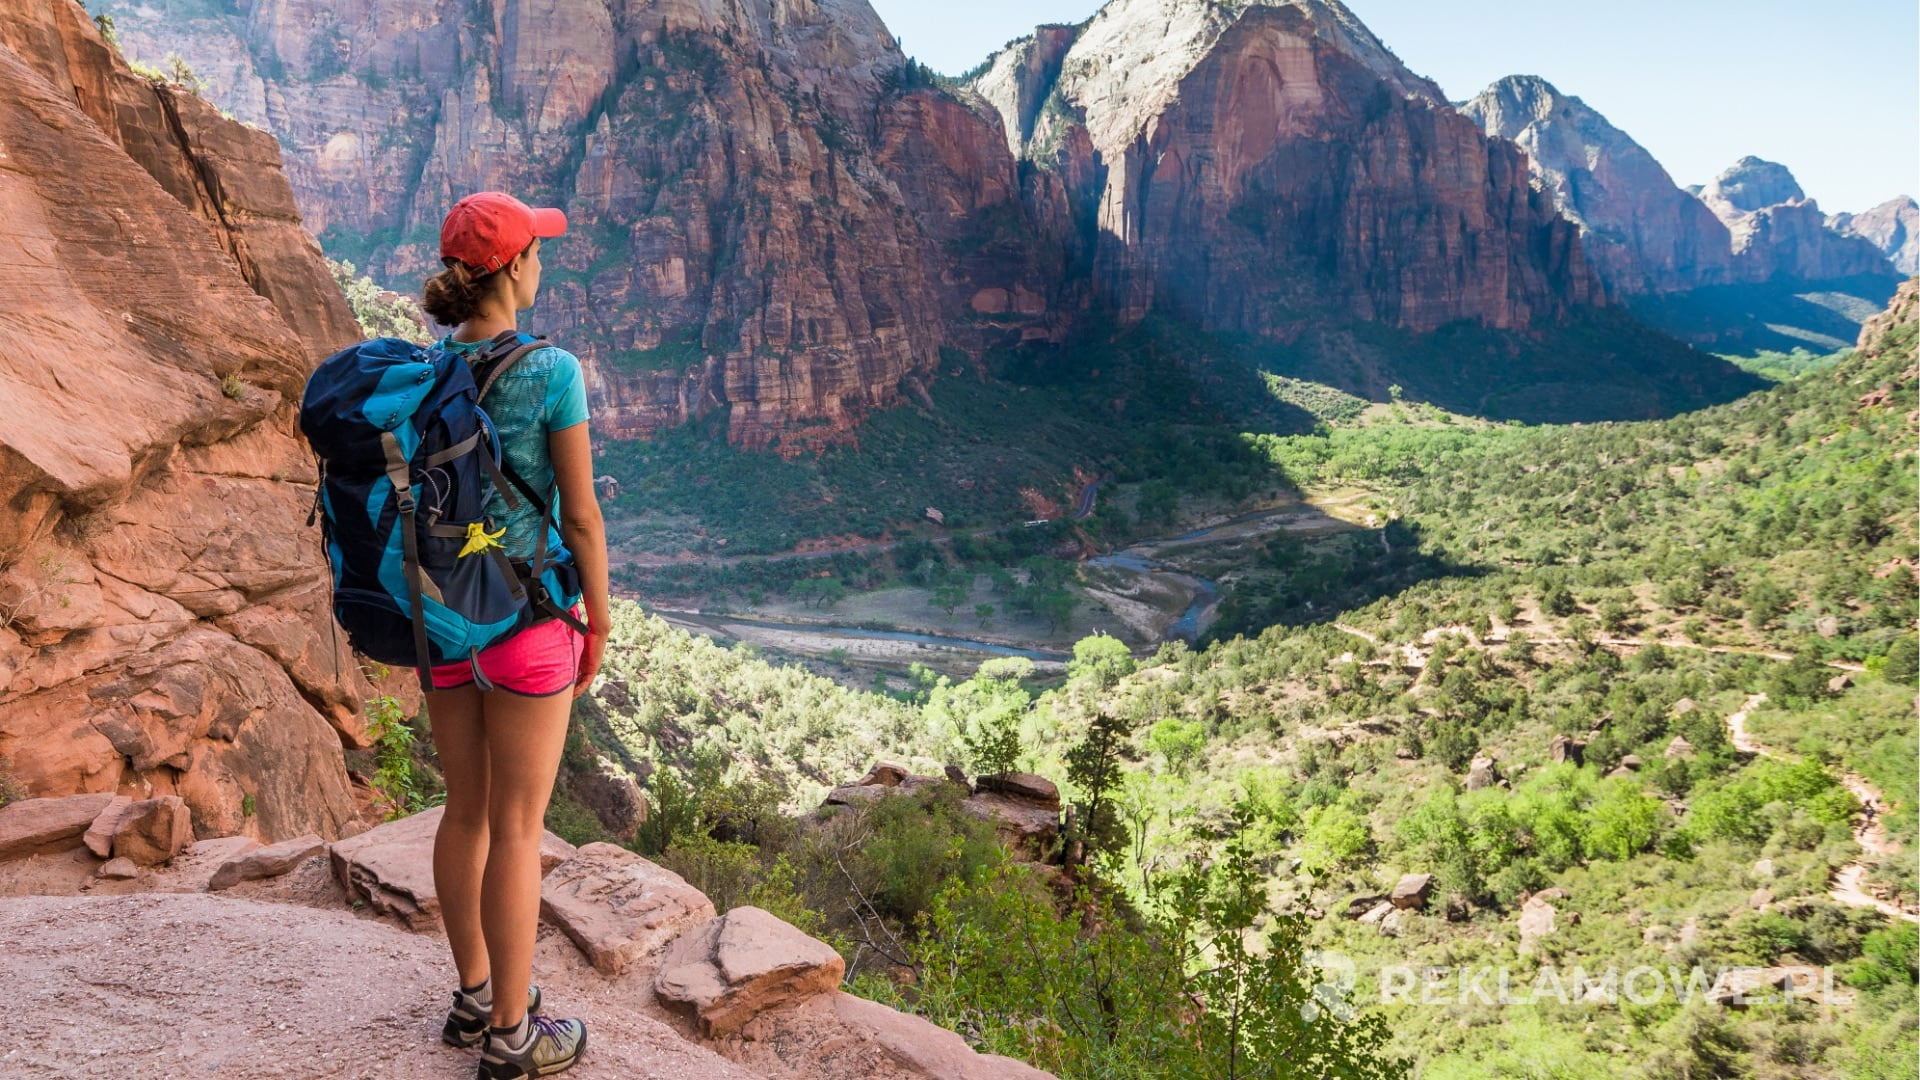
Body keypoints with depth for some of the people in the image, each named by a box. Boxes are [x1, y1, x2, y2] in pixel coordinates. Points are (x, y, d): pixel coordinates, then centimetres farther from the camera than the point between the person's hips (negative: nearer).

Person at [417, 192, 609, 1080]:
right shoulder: (552, 372, -18)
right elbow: (581, 514, -14)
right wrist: (600, 622, -1)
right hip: (526, 618, -6)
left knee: (467, 810, 20)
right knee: (518, 828, 6)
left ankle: (476, 994, 36)